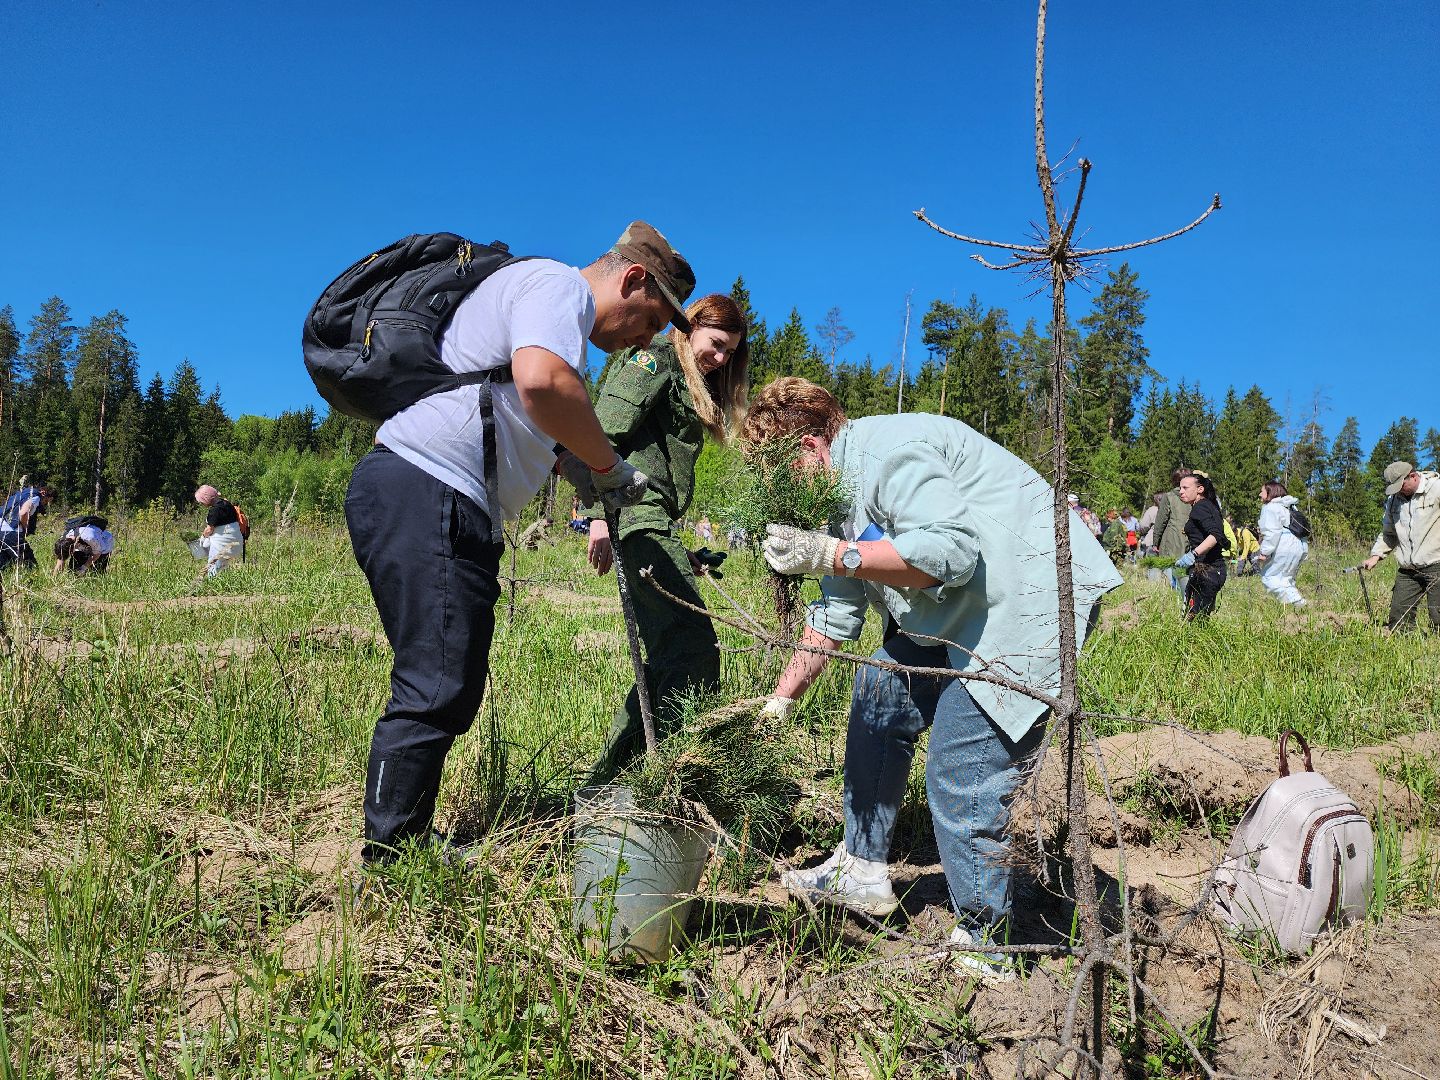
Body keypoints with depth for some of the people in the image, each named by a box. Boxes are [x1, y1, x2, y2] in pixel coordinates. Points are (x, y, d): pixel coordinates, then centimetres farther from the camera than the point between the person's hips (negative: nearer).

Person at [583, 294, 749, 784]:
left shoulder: (692, 385, 29)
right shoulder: (654, 357, 0)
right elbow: (606, 434, -13)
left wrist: (683, 546, 19)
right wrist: (602, 516, -23)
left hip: (653, 520, 10)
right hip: (633, 511, -10)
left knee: (669, 656, 9)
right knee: (694, 651, -18)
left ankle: (607, 779, 15)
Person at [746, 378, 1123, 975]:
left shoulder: (885, 450, -18)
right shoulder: (843, 494, 14)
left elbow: (950, 550, -31)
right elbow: (837, 613, 18)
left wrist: (830, 554, -28)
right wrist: (779, 702, 18)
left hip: (1031, 598, -11)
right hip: (960, 613, 11)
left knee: (960, 773, -13)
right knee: (878, 700, 16)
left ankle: (982, 953, 3)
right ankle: (862, 870, 28)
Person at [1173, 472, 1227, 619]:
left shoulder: (1200, 507, -10)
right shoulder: (1210, 505, 19)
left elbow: (1216, 535, -25)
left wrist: (1193, 554, -33)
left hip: (1204, 571, -10)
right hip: (1216, 569, 10)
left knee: (1192, 616, -14)